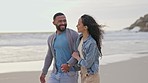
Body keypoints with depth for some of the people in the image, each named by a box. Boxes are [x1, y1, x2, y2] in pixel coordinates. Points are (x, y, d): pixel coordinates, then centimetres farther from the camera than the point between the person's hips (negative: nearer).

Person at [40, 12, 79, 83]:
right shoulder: (51, 38, 9)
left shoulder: (73, 35, -8)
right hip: (55, 74, 5)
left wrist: (68, 64, -29)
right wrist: (44, 72, 21)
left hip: (69, 74, -5)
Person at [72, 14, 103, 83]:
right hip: (83, 74, 8)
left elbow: (87, 64, -22)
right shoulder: (80, 37, 0)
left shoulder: (92, 43, -24)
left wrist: (77, 57, -7)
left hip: (91, 77, -8)